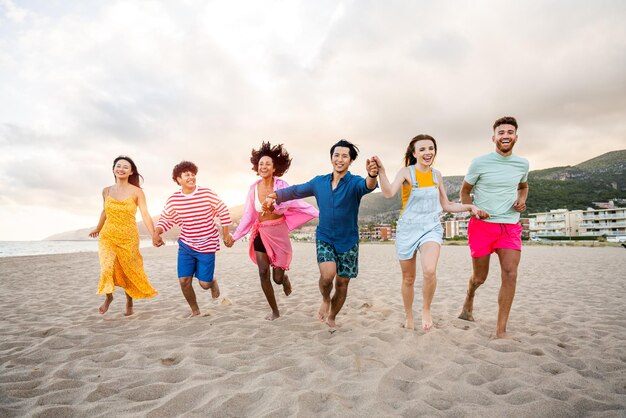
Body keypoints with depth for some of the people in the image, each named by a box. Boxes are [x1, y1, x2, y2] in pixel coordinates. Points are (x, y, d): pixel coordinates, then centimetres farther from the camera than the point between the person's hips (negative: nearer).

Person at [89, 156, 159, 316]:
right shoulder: (106, 191, 4)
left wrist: (154, 236, -24)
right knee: (107, 268, -15)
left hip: (128, 238, -2)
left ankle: (129, 303, 30)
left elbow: (145, 215, -13)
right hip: (108, 236, 2)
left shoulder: (137, 192, -7)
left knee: (129, 272, 7)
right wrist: (97, 228, 34)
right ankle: (108, 296, 15)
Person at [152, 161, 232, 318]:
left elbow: (223, 212, -2)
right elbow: (165, 219, 8)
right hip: (185, 245, 3)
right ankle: (195, 310, 22)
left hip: (206, 245, -2)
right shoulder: (173, 200, -5)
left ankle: (212, 281, 37)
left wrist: (226, 235, -2)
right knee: (184, 281, -3)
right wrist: (156, 233, -10)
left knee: (204, 283, -3)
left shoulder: (207, 193, -12)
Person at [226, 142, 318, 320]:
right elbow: (247, 216, 4)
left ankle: (285, 278, 45)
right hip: (261, 234, 3)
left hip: (279, 234, -3)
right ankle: (275, 311, 19)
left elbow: (299, 203, -11)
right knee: (263, 273, 0)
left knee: (278, 277, 4)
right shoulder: (254, 188, -4)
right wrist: (234, 236, 7)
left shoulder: (281, 185, -14)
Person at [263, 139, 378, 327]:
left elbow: (366, 186, -35)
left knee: (342, 283, 8)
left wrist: (372, 176, -58)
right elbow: (296, 190, 9)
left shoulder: (354, 183, -12)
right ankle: (325, 299, 10)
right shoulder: (319, 182, 0)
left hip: (348, 241, -1)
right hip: (324, 238, 1)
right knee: (328, 274, -24)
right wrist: (274, 196, -5)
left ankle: (331, 318, 34)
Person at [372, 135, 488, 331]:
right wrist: (381, 171, -37)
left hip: (431, 228, 2)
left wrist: (470, 207, 5)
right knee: (408, 278, 10)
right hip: (407, 229, -1)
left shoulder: (436, 175, 6)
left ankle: (426, 310, 2)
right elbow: (389, 193, -24)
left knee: (430, 270, -25)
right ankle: (409, 317, 33)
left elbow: (446, 205, 15)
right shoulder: (406, 172, -6)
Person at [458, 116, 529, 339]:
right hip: (482, 225, -2)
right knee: (479, 277, 7)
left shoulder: (522, 164, 7)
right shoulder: (480, 163, -4)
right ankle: (469, 299, 42)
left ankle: (501, 329, -3)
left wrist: (522, 200, 4)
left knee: (510, 273, -12)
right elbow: (465, 191, 6)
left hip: (510, 226, 3)